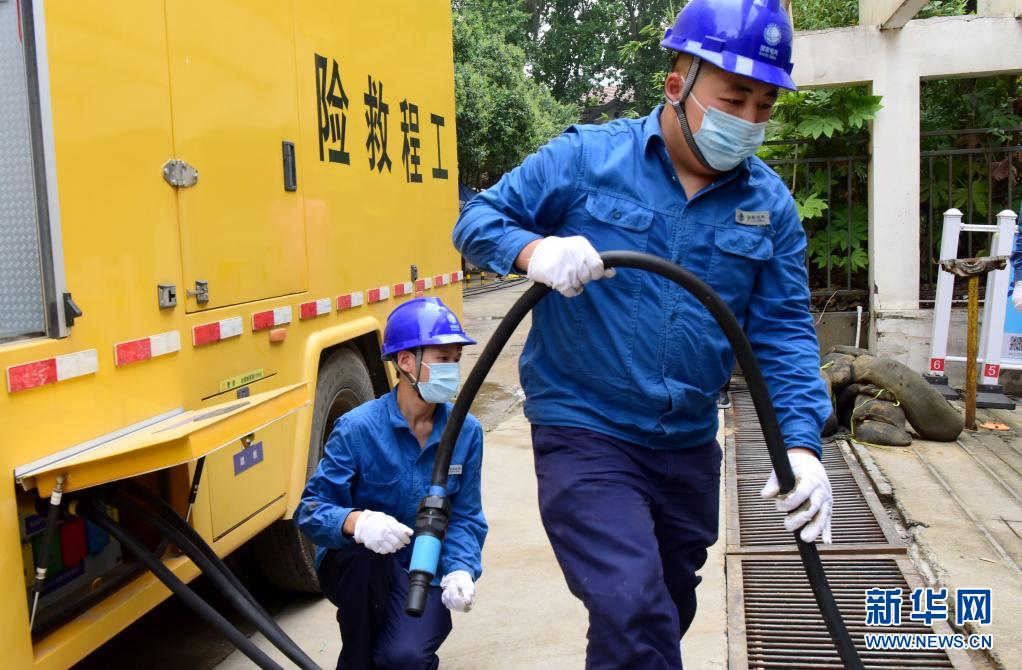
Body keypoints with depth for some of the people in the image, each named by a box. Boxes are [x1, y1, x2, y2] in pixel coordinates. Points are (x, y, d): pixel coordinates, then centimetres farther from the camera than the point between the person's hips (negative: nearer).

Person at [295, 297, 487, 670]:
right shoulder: (357, 428, -16)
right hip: (353, 569, -1)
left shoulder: (466, 432, -6)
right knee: (365, 548, -36)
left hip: (422, 575, 1)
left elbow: (464, 517, -2)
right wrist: (355, 521, -39)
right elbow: (310, 511, -17)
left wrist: (460, 569, -21)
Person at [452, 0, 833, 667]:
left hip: (690, 447, 5)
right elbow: (478, 220, -4)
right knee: (633, 615, -20)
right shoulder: (586, 157, -8)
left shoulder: (770, 204, 2)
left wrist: (800, 443, -12)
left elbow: (784, 331, 2)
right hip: (585, 435, -5)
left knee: (667, 615, 22)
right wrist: (536, 249, -27)